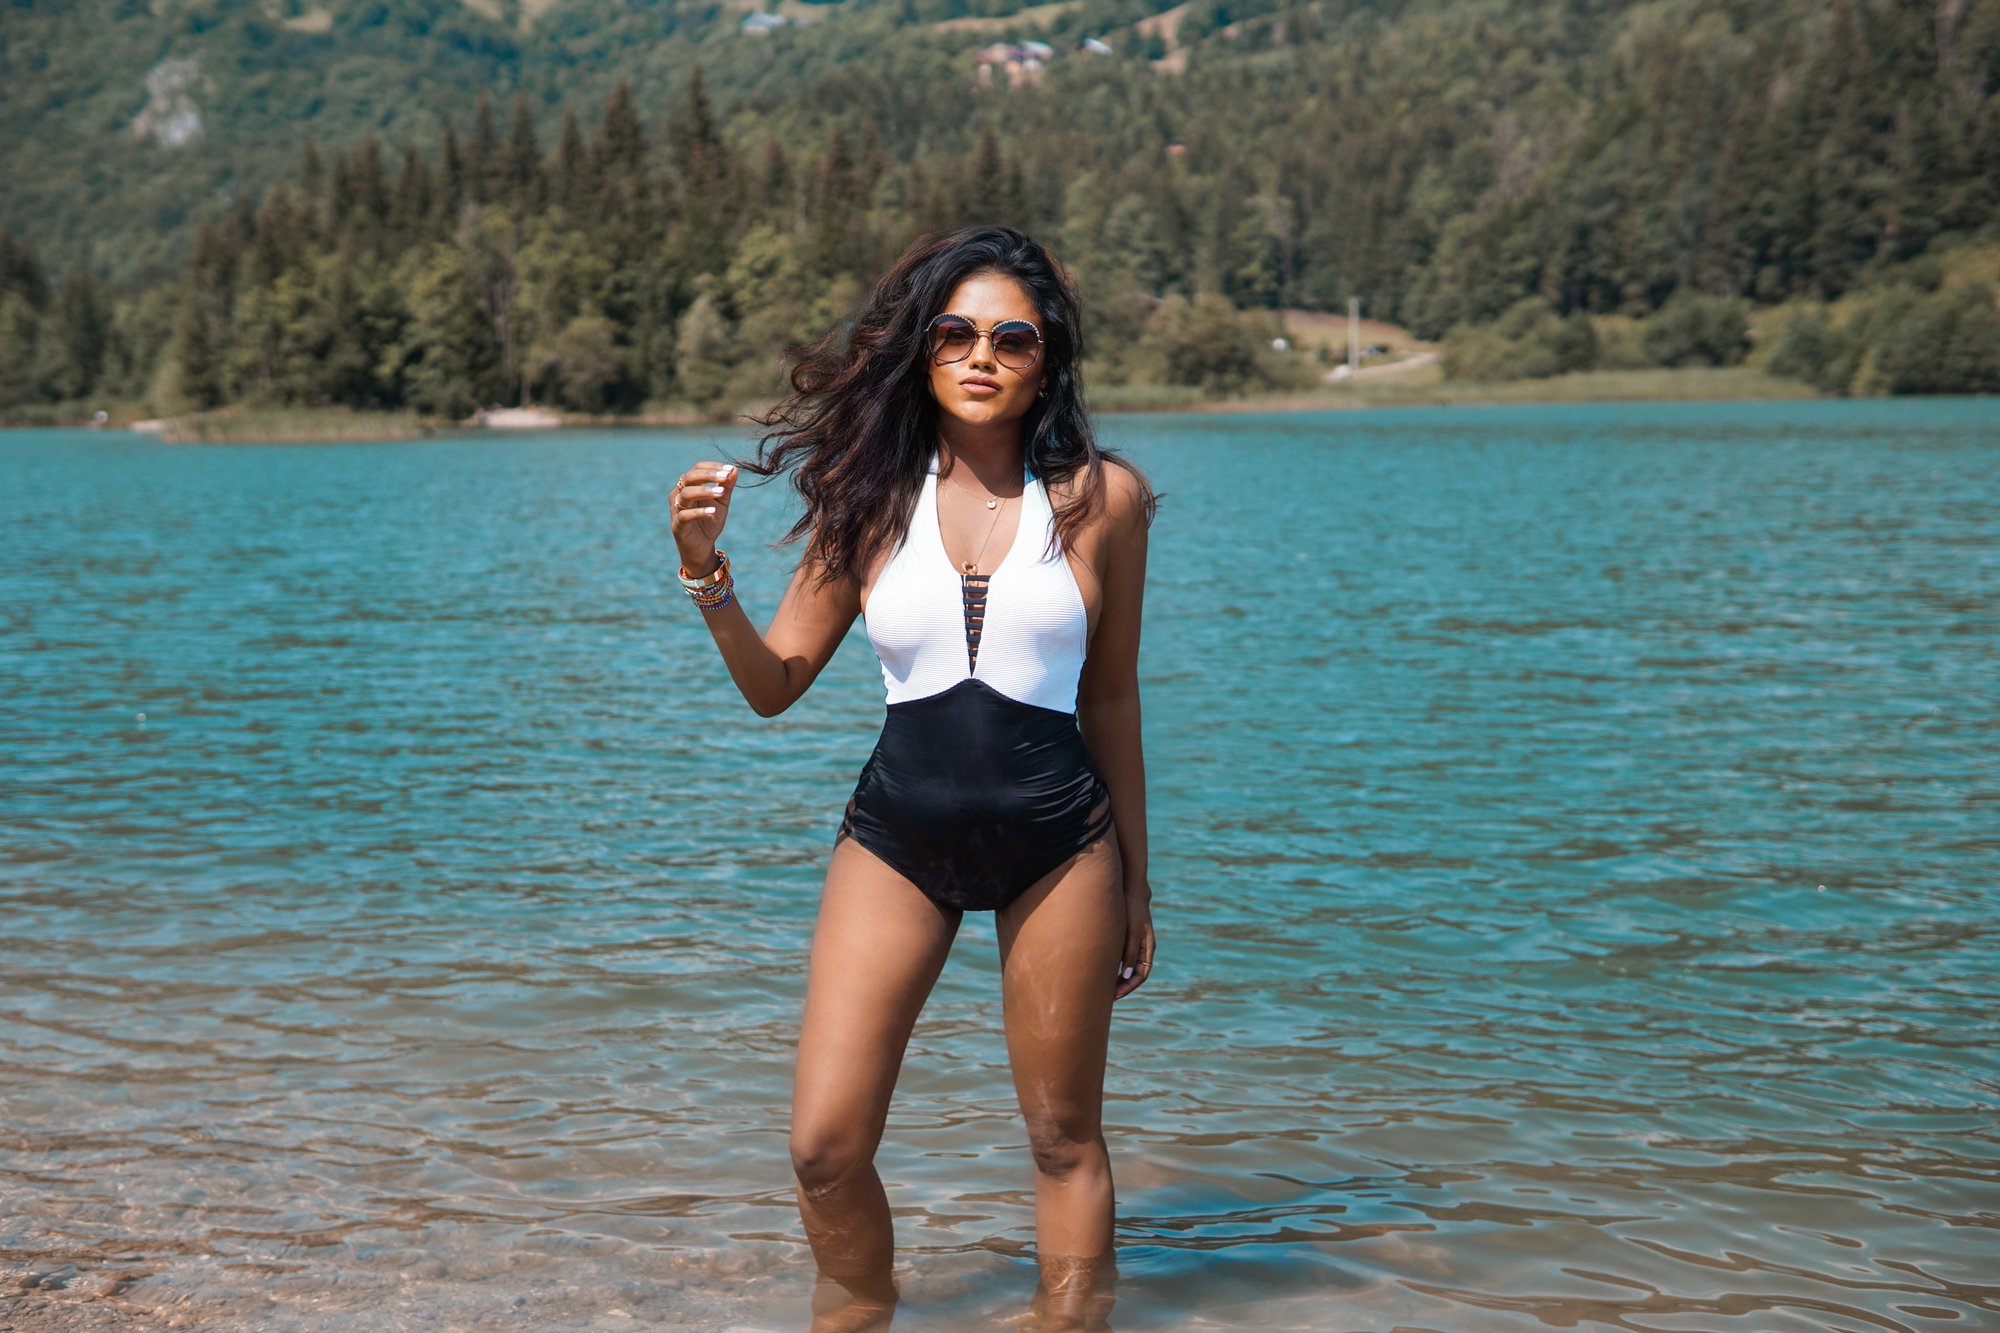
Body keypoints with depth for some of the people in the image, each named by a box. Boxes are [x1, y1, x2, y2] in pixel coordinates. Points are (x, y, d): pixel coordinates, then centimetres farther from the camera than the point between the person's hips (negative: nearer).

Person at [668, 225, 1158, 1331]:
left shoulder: (1101, 497, 1)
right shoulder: (871, 496, 2)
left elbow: (1109, 697, 8)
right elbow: (773, 686, 6)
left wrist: (1134, 878, 11)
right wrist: (705, 576, -11)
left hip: (1056, 843, -1)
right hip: (896, 836, 1)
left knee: (1064, 1136, 9)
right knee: (825, 1145, -3)